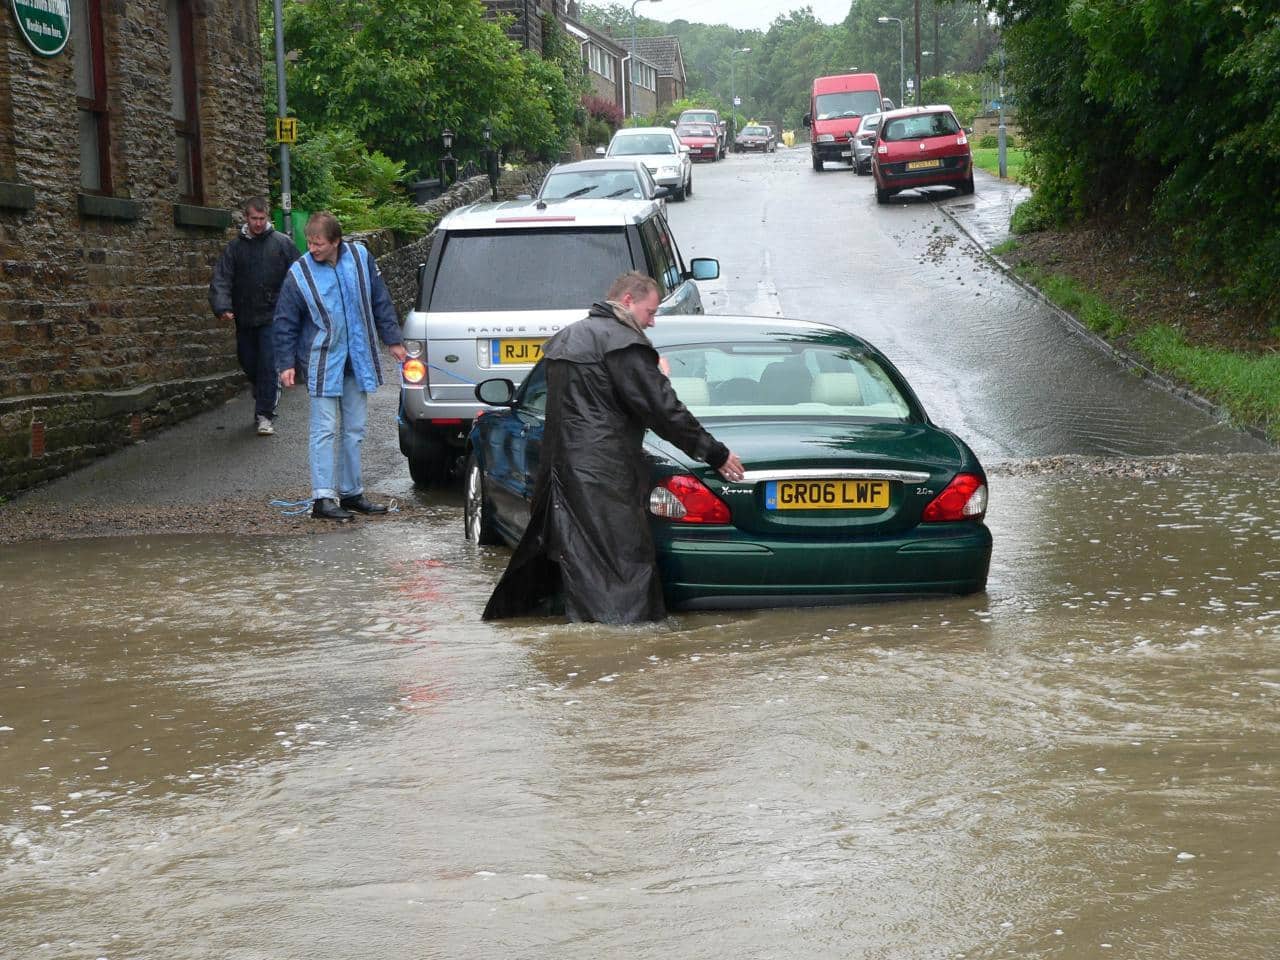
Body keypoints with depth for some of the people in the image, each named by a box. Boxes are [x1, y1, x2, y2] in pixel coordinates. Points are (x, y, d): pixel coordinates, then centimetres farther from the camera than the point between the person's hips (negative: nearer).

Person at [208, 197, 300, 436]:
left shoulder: (282, 244, 0)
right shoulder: (235, 247, 5)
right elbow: (221, 279, -3)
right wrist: (222, 307, -19)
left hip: (271, 317, -3)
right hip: (244, 318, 3)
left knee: (268, 364, -9)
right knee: (248, 363, 11)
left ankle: (265, 415, -5)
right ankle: (269, 394, 37)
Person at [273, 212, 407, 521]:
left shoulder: (360, 258, -3)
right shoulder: (299, 274, -11)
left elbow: (380, 302, 8)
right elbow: (285, 323, -4)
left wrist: (393, 340, 9)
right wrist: (287, 364, -8)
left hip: (359, 361, 4)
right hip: (322, 363, -4)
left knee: (354, 431, 12)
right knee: (325, 431, -8)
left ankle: (351, 492, 21)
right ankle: (322, 498, -8)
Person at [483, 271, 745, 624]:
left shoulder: (566, 338, 19)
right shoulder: (622, 342, -11)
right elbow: (661, 407, -13)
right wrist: (715, 453, -7)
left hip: (561, 463, 9)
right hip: (604, 473, -9)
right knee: (623, 556, -7)